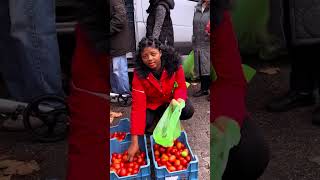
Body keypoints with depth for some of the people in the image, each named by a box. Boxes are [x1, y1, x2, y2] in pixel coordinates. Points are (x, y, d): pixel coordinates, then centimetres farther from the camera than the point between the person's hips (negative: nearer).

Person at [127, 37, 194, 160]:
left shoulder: (174, 64, -25)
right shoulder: (139, 73, -27)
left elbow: (181, 86, -12)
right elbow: (138, 105, -30)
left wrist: (178, 99, -39)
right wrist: (134, 142, -35)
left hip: (170, 99, 1)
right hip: (150, 104, -1)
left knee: (188, 111, -26)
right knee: (145, 123, -27)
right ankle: (156, 118, 11)